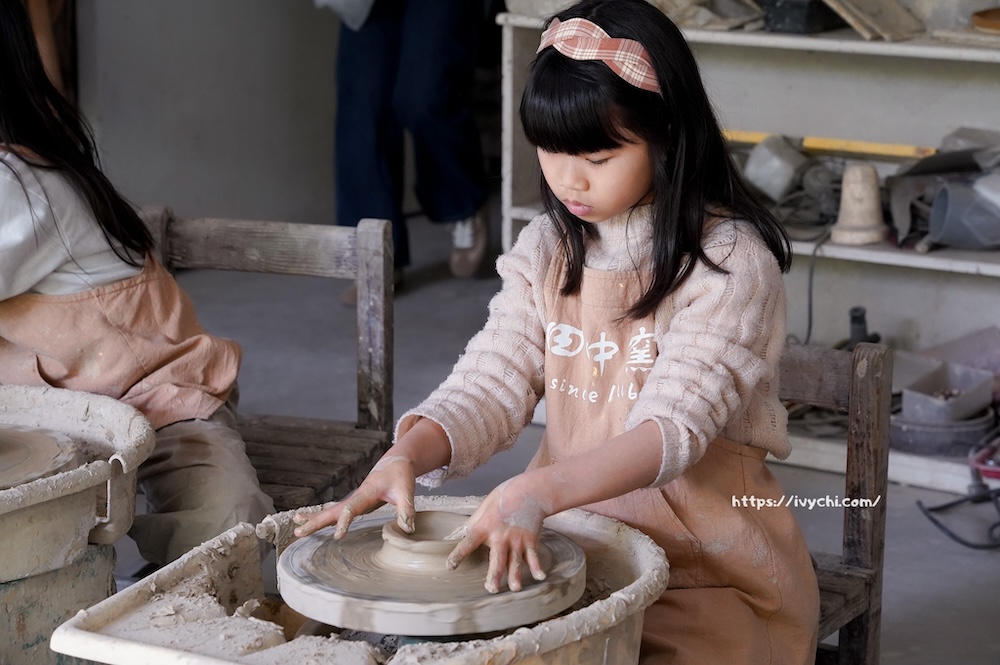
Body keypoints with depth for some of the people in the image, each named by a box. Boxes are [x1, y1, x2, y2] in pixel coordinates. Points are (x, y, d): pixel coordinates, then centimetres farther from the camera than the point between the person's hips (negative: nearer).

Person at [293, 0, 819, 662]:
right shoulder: (548, 250, 6)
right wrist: (408, 455, -23)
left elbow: (673, 428, -23)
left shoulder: (731, 262, -13)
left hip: (702, 558, -5)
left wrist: (537, 490, -39)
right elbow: (491, 384, 0)